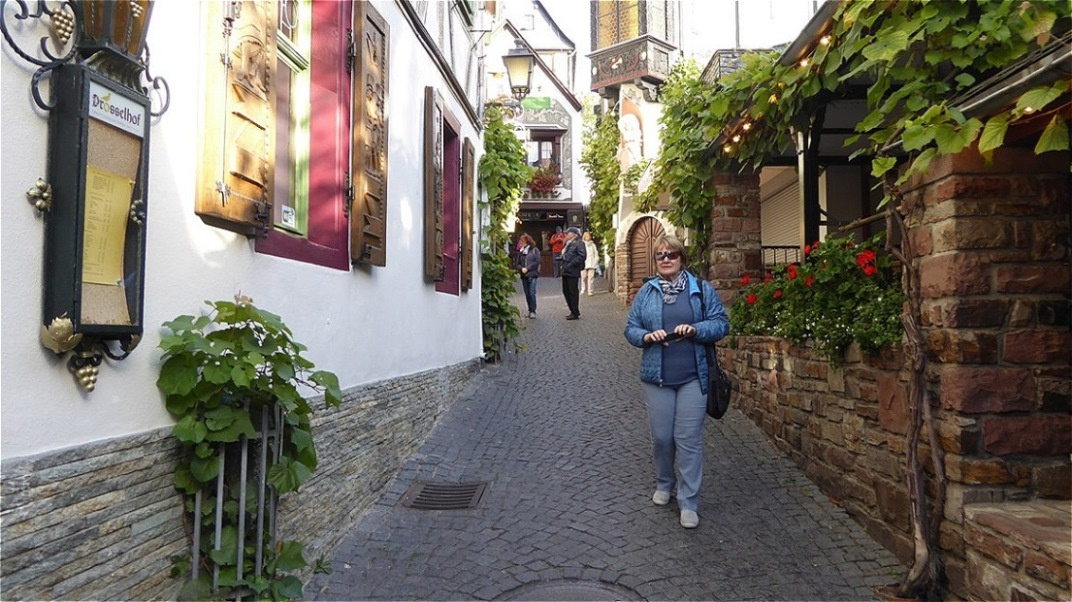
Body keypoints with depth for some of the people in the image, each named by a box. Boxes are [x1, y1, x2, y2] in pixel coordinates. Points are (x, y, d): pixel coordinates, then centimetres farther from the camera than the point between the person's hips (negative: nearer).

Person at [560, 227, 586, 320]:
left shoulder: (579, 243, -7)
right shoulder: (569, 244, 21)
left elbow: (582, 256, -17)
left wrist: (571, 264, -19)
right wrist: (563, 264, 11)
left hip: (573, 271, -9)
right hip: (566, 271, 9)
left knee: (573, 292, -5)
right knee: (566, 291, 11)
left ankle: (575, 313, 1)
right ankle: (573, 311, 20)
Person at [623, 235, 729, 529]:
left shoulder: (702, 289, 2)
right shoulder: (646, 292, 6)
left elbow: (721, 324, -1)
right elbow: (631, 328, 6)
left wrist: (696, 330, -18)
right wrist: (647, 336, -15)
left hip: (693, 377, -2)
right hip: (657, 376, 2)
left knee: (689, 439, 0)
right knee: (661, 436, 10)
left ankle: (688, 502, 12)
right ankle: (664, 483, 36)